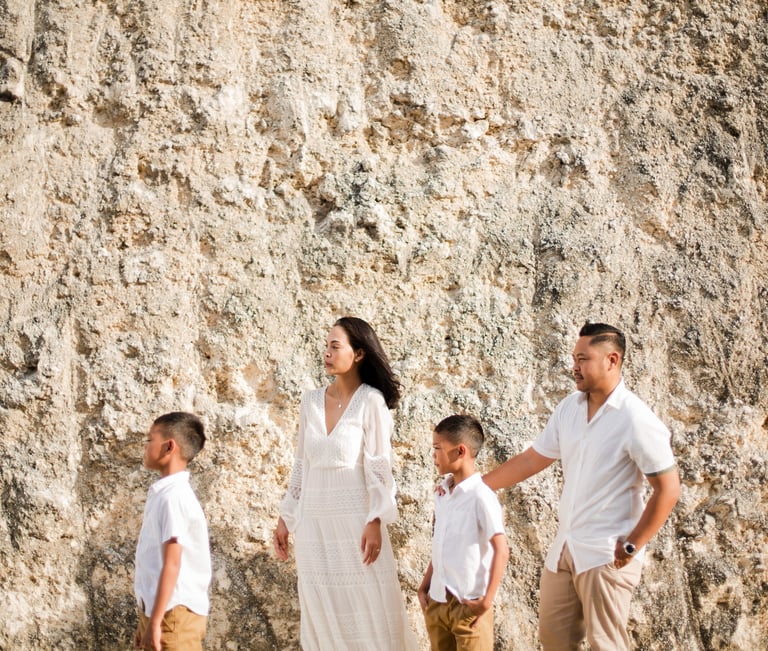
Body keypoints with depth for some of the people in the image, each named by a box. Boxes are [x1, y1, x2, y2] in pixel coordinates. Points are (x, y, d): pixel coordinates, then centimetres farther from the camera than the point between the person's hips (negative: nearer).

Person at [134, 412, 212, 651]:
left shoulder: (173, 497, -16)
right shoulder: (163, 494, 13)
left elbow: (172, 565, -21)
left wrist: (155, 622, -21)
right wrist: (146, 620, 19)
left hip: (173, 613, -10)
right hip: (159, 610, 10)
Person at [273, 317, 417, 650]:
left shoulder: (370, 400, -7)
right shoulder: (310, 400, 7)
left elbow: (379, 466, -10)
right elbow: (301, 464, 12)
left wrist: (375, 522, -17)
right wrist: (285, 517, 11)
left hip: (354, 518, -5)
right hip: (313, 521, 5)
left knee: (367, 611, -1)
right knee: (322, 614, 8)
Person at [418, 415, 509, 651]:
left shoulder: (480, 496, -15)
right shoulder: (442, 493, 8)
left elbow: (501, 551, -17)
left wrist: (487, 601, -18)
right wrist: (424, 587, 11)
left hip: (468, 604, -7)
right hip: (436, 601, 7)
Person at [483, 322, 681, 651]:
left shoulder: (636, 420, -16)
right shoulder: (569, 408, 5)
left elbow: (668, 489, -14)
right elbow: (531, 459, 12)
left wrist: (632, 547, -13)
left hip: (607, 554, -7)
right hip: (564, 547, 7)